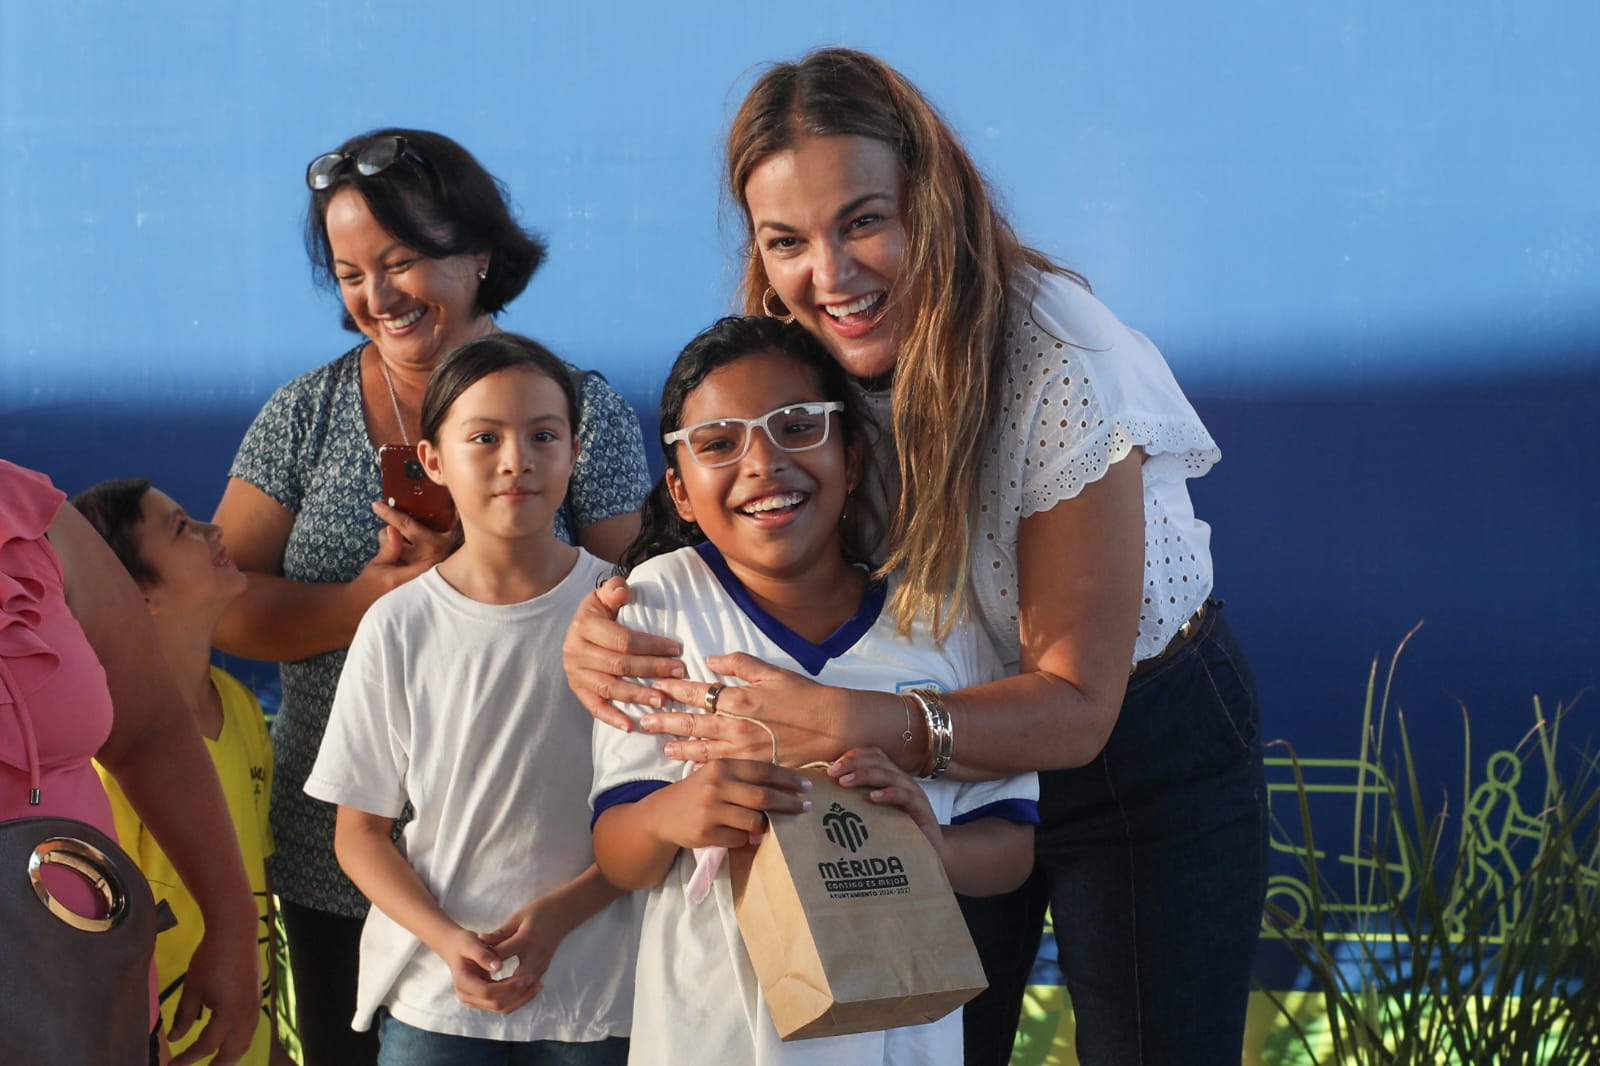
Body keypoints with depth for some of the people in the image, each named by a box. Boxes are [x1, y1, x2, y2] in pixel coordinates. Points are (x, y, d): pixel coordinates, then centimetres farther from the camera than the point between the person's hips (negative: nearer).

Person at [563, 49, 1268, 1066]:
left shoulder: (1061, 366, -30)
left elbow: (1075, 707, -28)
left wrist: (855, 723, -44)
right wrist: (598, 632, -30)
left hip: (1144, 743, -4)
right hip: (946, 757, 4)